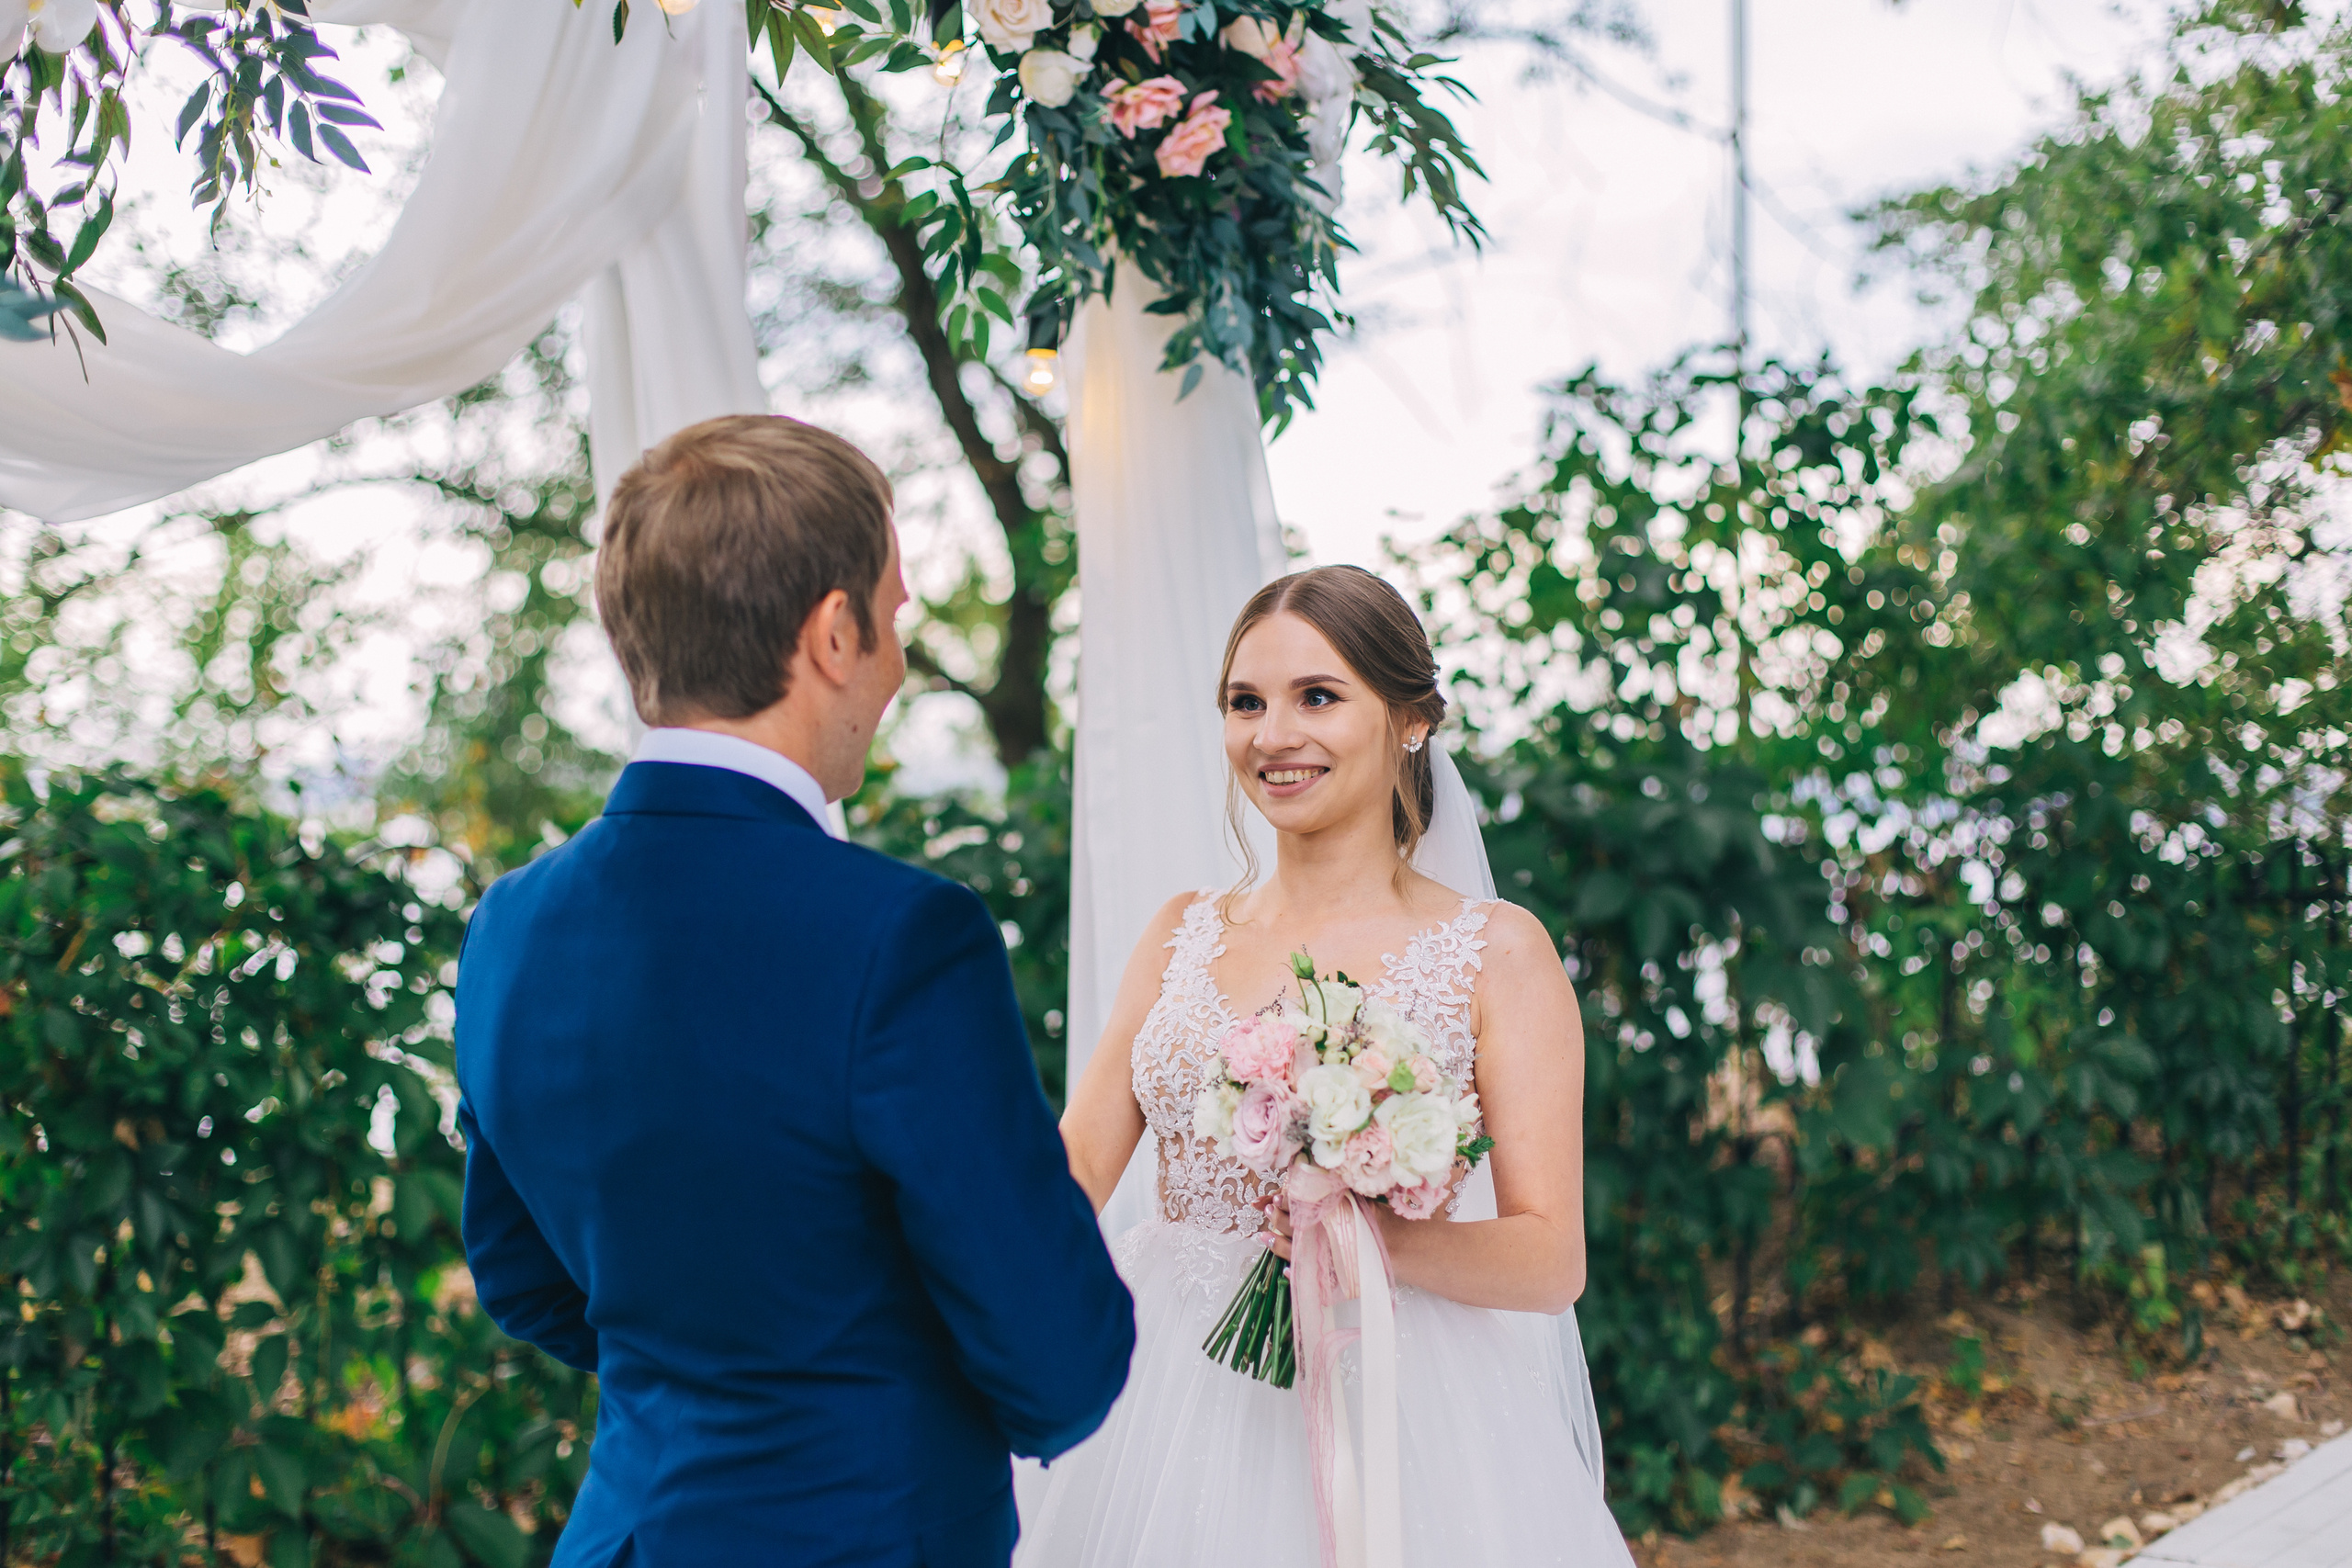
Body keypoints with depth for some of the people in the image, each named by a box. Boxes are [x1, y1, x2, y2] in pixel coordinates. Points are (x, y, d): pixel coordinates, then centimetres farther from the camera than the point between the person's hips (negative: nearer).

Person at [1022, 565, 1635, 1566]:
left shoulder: (1495, 951, -4)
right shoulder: (1182, 935, 9)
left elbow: (1552, 1260, -9)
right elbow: (1076, 1168, 5)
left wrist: (1382, 1239, -27)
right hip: (1171, 1402, 4)